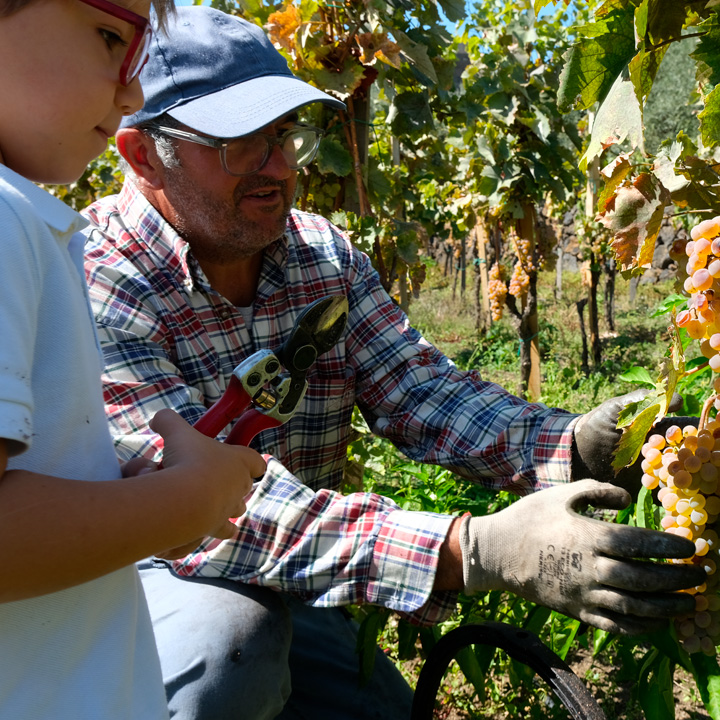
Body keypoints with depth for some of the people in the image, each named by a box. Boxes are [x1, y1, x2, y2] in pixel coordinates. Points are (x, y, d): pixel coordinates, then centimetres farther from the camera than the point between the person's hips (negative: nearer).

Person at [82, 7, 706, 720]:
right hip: (126, 587, -4)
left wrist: (576, 444, -29)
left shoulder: (324, 255, -4)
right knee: (227, 643, -33)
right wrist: (481, 552, -42)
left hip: (280, 590, 5)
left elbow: (419, 390, -10)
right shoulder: (90, 285, -24)